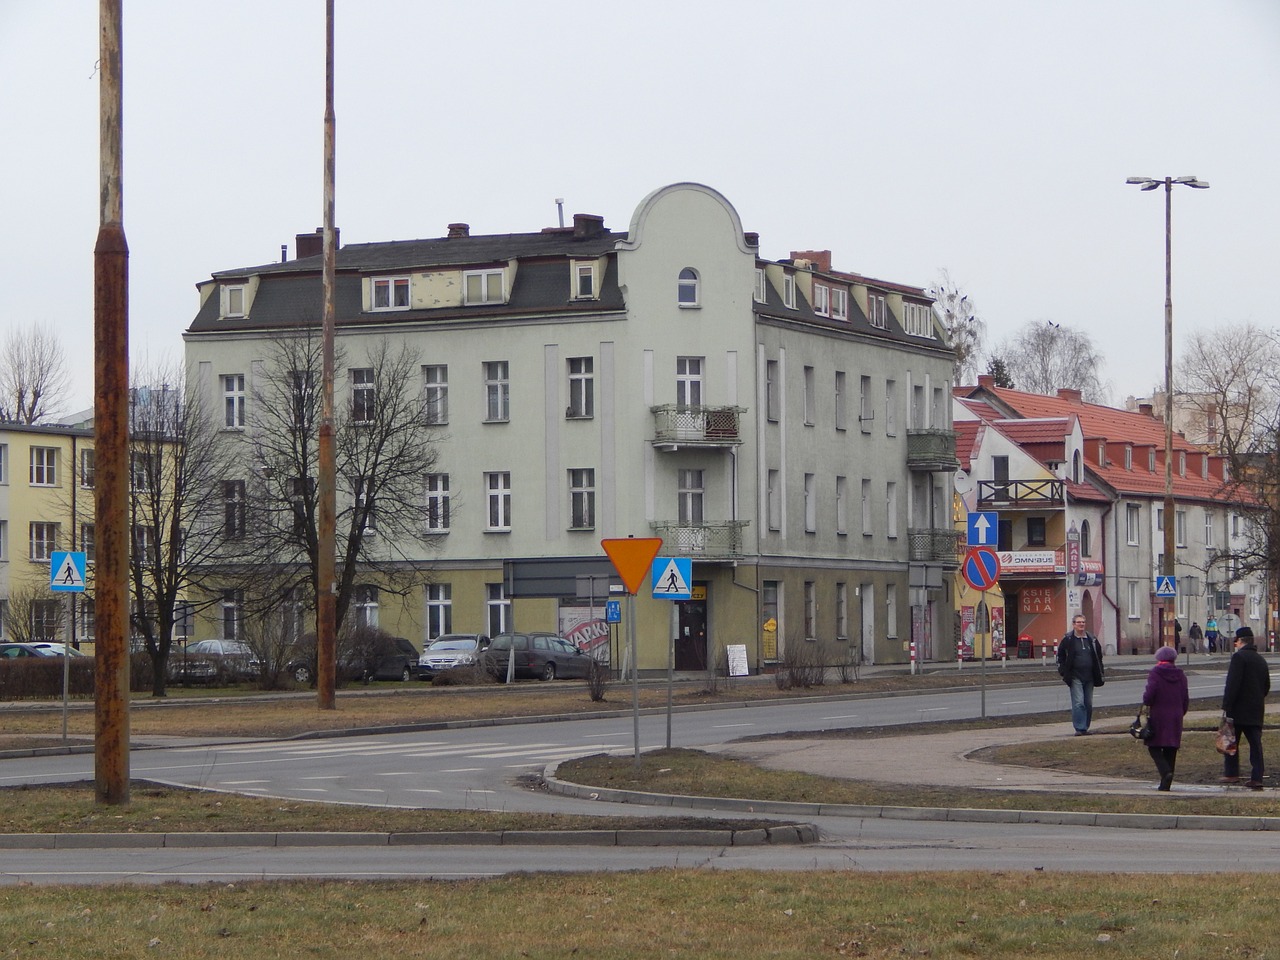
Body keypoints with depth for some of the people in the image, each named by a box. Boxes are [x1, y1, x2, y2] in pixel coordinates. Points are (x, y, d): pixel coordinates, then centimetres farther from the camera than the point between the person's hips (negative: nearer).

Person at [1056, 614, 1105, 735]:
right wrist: (1063, 671, -3)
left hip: (1089, 676, 4)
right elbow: (1060, 656, 5)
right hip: (1075, 677, -4)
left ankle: (1085, 727, 17)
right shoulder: (1068, 640, -1)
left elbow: (1098, 656, 18)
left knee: (1089, 704, 7)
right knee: (1078, 703, -13)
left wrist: (1099, 673, 12)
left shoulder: (1092, 639, 9)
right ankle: (1079, 728, -12)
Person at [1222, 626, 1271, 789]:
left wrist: (1226, 706, -17)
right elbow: (1267, 686, 19)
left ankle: (1231, 774, 8)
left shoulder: (1239, 657, -11)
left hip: (1238, 709, -6)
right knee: (1255, 743, 3)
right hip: (1256, 711, 6)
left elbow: (1232, 684, -17)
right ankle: (1256, 778, -2)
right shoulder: (1261, 660, 13)